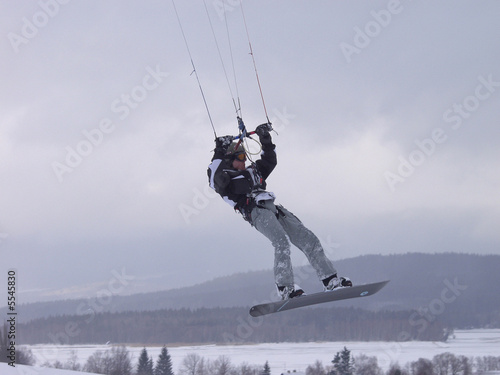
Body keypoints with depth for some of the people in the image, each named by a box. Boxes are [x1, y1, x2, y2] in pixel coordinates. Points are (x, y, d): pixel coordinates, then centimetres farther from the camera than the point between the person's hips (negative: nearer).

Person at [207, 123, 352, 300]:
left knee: (308, 239, -2)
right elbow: (214, 179, -10)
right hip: (256, 212, -8)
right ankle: (285, 288, -33)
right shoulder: (225, 178, 11)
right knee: (282, 241, -31)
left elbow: (269, 161, 38)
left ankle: (330, 280, -2)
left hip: (274, 209, 8)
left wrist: (266, 140, 27)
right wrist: (219, 152, -12)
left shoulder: (252, 171, 34)